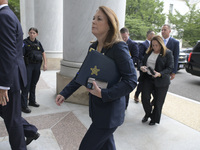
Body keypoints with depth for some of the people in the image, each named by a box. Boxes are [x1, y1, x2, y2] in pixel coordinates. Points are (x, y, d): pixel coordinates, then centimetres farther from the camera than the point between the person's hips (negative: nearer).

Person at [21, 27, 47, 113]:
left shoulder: (38, 43, 8)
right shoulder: (25, 42, -6)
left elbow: (43, 53, 15)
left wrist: (45, 64, 7)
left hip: (37, 66, 5)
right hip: (28, 65, -5)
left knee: (33, 84, 14)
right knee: (26, 85, -5)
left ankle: (32, 101, 28)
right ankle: (23, 105, 0)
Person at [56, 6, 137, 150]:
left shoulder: (119, 47, -17)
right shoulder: (93, 47, 6)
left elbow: (131, 80, -20)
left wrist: (103, 94, -26)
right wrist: (65, 93, 3)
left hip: (110, 112, -7)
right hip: (96, 107, 7)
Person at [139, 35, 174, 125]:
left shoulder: (168, 53, -5)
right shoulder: (149, 52, 9)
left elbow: (170, 68, -10)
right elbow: (143, 62, 15)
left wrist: (159, 74, -25)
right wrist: (142, 67, -9)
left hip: (161, 81, -3)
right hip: (147, 78, 4)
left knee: (158, 101, 6)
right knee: (145, 98, -4)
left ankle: (154, 119, 27)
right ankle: (148, 114, 25)